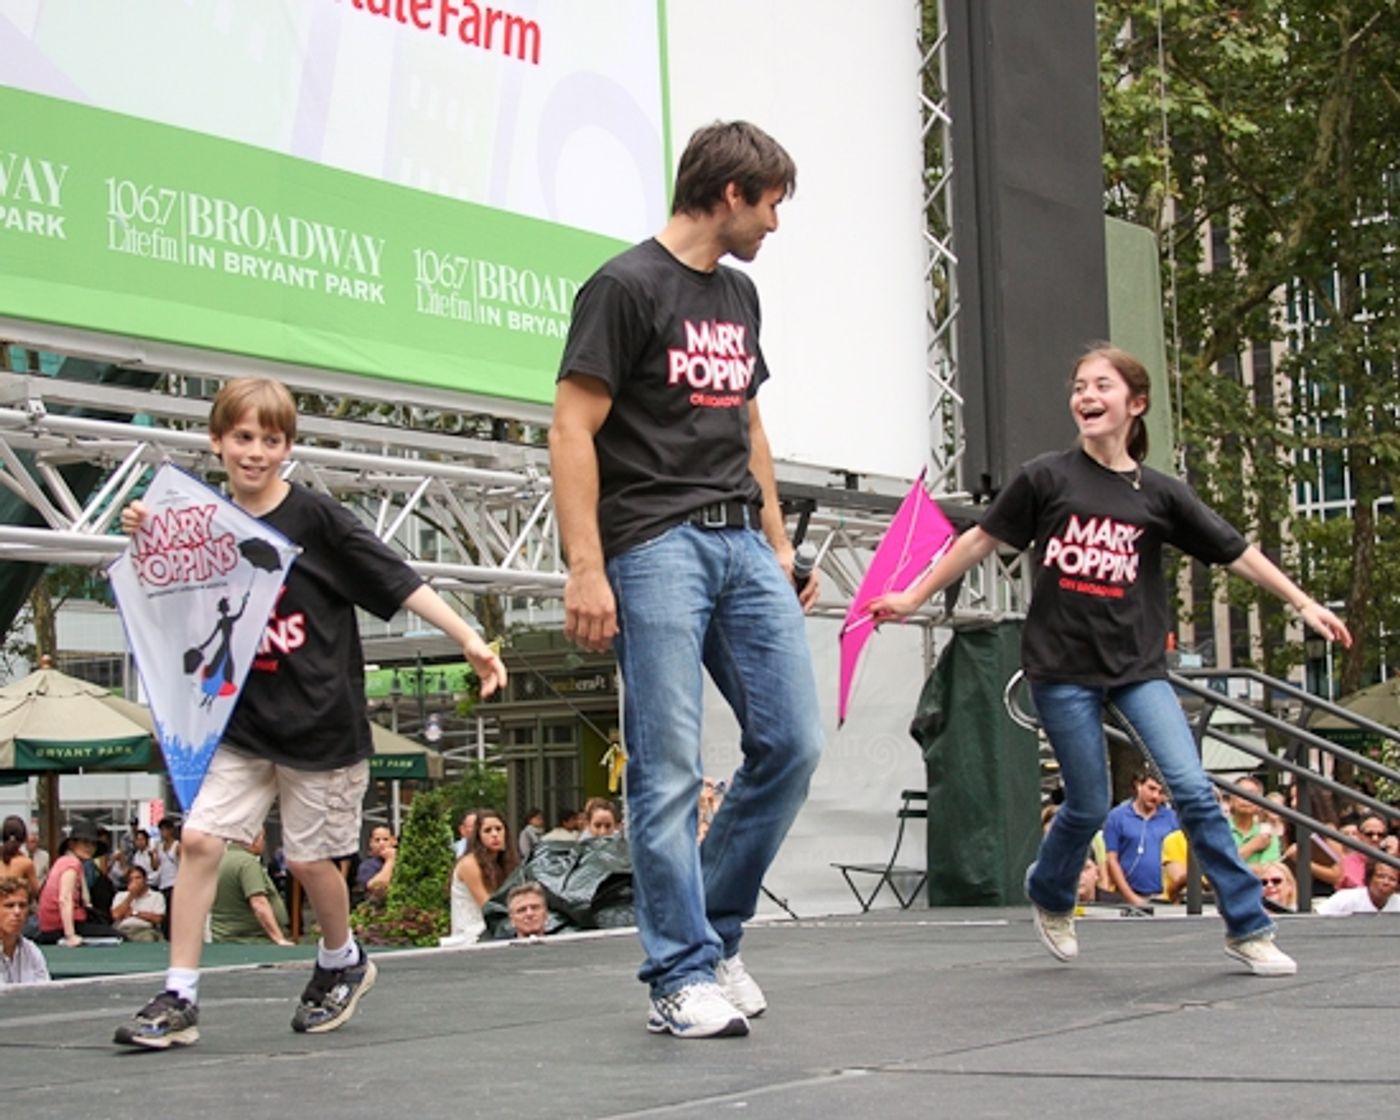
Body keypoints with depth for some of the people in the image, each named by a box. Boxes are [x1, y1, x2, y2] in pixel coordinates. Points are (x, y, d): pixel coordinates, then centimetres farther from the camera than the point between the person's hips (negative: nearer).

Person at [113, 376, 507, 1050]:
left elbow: (400, 583, -9)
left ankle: (342, 962, 33)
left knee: (308, 856, 5)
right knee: (199, 837, -9)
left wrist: (469, 640, -15)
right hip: (242, 720, 4)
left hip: (322, 721, -3)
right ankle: (179, 998, -3)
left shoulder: (315, 517, -9)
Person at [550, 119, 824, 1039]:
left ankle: (715, 934, 16)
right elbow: (572, 430, -10)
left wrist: (779, 543, 18)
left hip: (743, 545, 8)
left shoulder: (739, 295, 19)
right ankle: (683, 976, 1)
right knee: (670, 770, -6)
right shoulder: (628, 287, -5)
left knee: (792, 743, 2)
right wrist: (586, 570, -17)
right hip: (656, 543, -7)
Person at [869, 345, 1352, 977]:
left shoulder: (1160, 494, 3)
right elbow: (980, 542, 5)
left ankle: (1247, 928, 0)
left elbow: (1236, 554, 7)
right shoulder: (1047, 478, -2)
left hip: (1136, 665, 2)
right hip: (1063, 667, -1)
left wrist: (1303, 603, 5)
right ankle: (1049, 896, 35)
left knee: (1192, 789, -10)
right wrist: (913, 597, 6)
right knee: (1089, 805, 4)